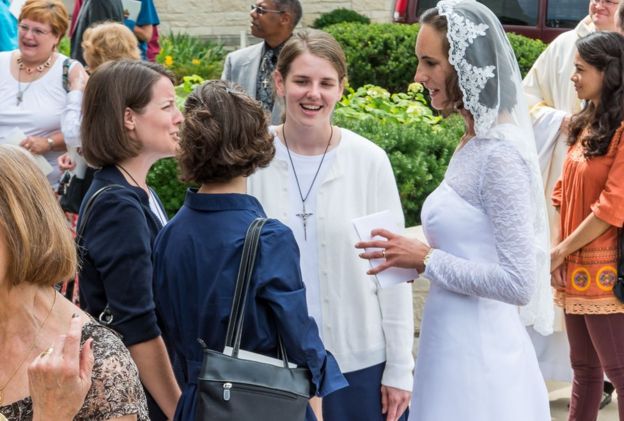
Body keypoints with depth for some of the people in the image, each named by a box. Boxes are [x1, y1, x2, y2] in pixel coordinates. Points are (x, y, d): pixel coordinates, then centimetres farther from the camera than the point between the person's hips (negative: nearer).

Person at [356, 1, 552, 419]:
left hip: (476, 356, -9)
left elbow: (519, 283, -21)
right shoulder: (475, 142, 8)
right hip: (455, 343, 9)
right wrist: (422, 253, 3)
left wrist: (427, 259, -14)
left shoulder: (500, 153, -18)